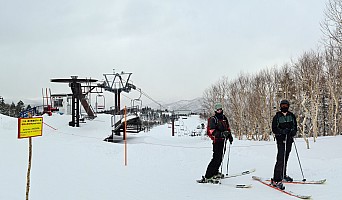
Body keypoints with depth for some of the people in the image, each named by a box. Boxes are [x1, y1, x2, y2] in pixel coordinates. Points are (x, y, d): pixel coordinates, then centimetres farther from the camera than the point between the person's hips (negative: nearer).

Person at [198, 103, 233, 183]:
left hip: (223, 140, 8)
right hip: (217, 141, -8)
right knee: (216, 158, -14)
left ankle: (215, 172, 27)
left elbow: (227, 128, 28)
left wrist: (230, 136, 17)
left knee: (220, 158, 12)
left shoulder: (224, 118, 15)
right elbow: (212, 131, -18)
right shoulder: (213, 119, -8)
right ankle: (207, 177, -13)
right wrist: (221, 134, -30)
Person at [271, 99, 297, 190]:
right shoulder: (277, 116, 0)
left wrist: (293, 131, -9)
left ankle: (283, 175, 31)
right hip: (280, 139, -5)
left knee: (286, 158, 14)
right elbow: (274, 129, -3)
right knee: (280, 159, -15)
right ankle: (276, 180, -15)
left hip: (289, 139, 5)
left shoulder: (291, 116, 11)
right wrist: (282, 131, -21)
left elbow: (295, 126, 14)